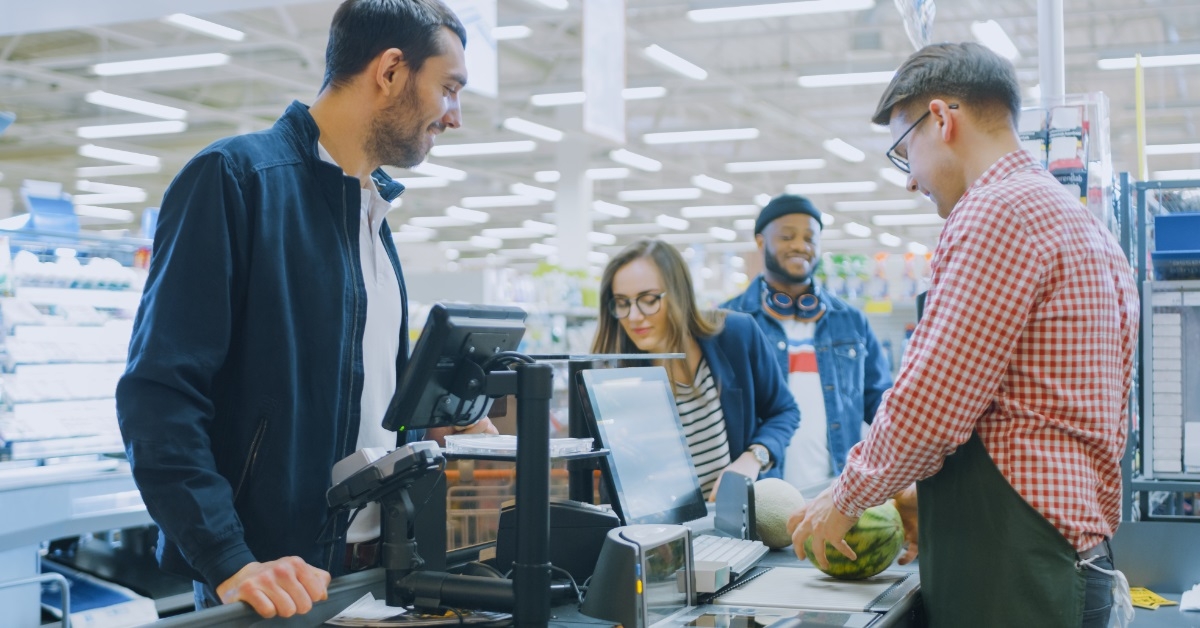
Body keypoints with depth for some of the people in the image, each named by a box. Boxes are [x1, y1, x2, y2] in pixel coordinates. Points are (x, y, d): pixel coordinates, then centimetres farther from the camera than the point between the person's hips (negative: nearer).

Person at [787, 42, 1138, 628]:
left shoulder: (998, 211, -13)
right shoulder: (1082, 221, 19)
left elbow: (925, 408, -17)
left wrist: (846, 497, -1)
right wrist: (930, 497, 20)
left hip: (1008, 568, -10)